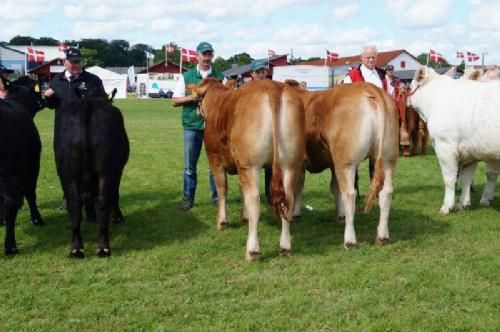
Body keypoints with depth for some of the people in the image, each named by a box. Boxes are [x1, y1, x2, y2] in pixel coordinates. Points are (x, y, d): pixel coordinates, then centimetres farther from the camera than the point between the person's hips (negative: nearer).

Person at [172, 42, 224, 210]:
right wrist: (191, 97, -11)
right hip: (192, 125, 0)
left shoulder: (219, 77, 7)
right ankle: (188, 198, 15)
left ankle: (217, 196, 15)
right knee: (190, 165, 5)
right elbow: (175, 101, 7)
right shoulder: (186, 77, 7)